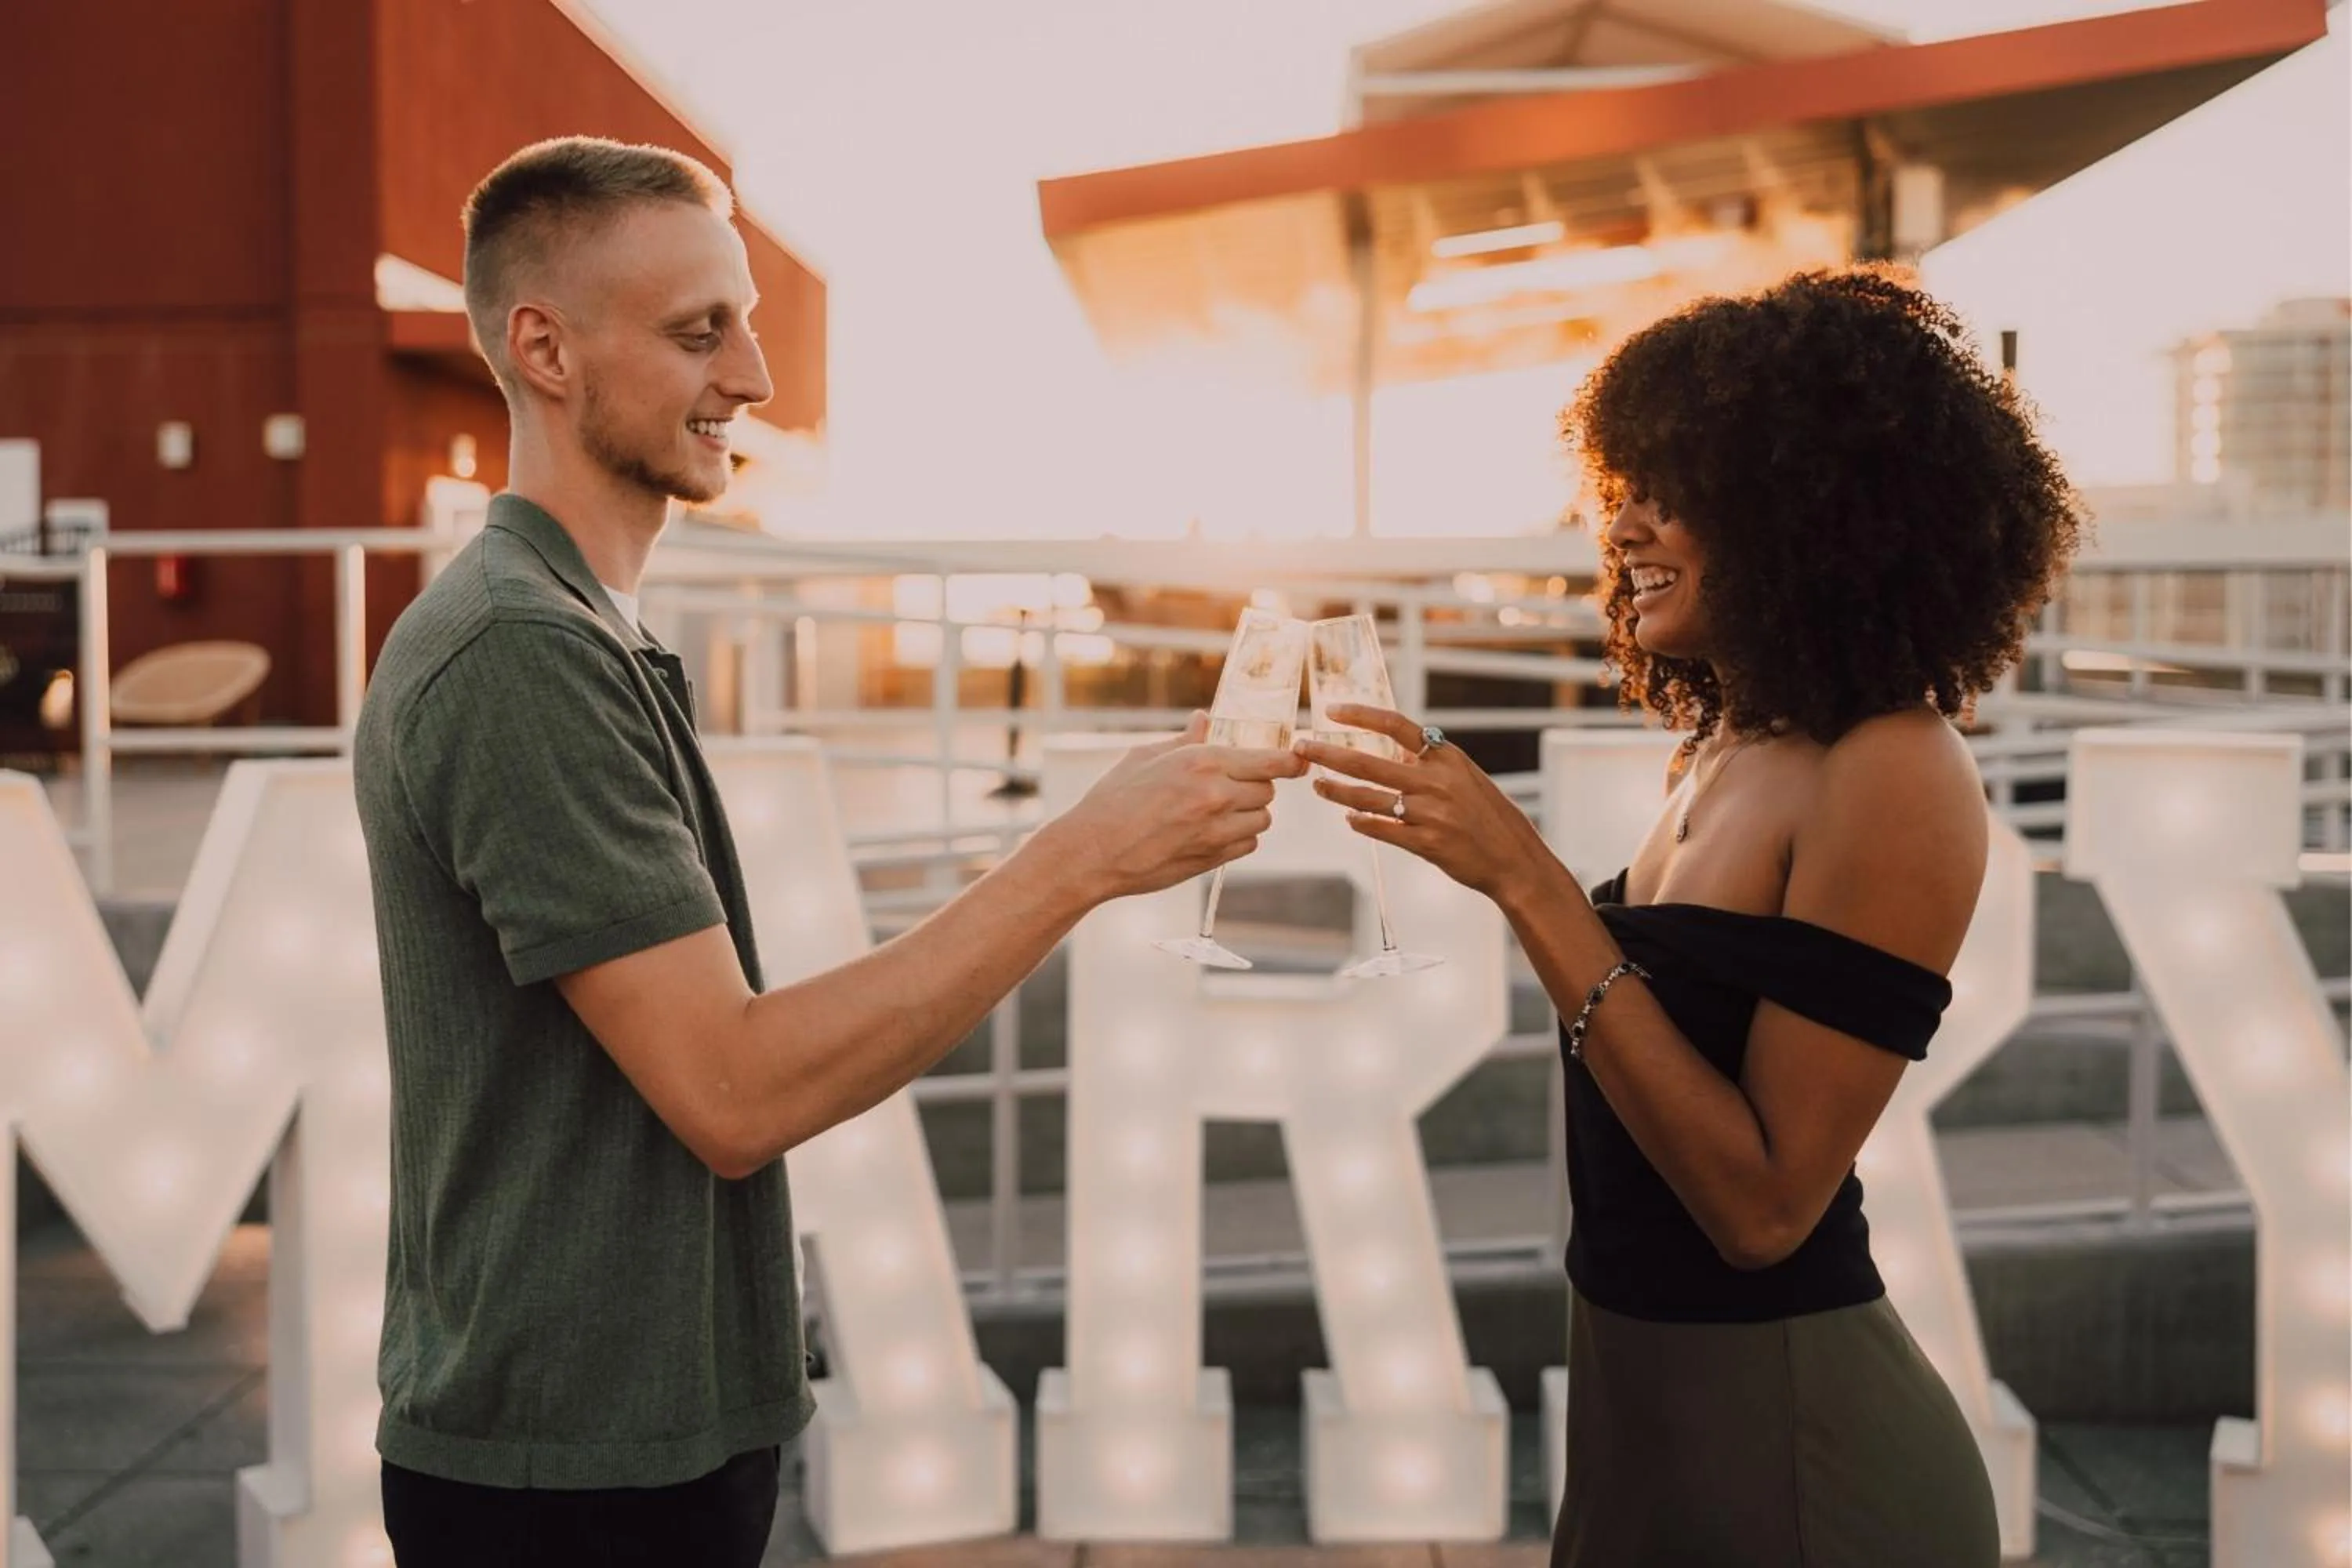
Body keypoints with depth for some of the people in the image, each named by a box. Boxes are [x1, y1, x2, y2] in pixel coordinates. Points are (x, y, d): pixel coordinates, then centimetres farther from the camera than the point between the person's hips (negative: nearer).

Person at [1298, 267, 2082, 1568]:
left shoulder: (1890, 774, -19)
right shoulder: (1721, 747, 5)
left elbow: (1763, 1205, -23)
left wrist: (1524, 879, -25)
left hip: (1791, 1433, -8)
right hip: (1641, 1392, 8)